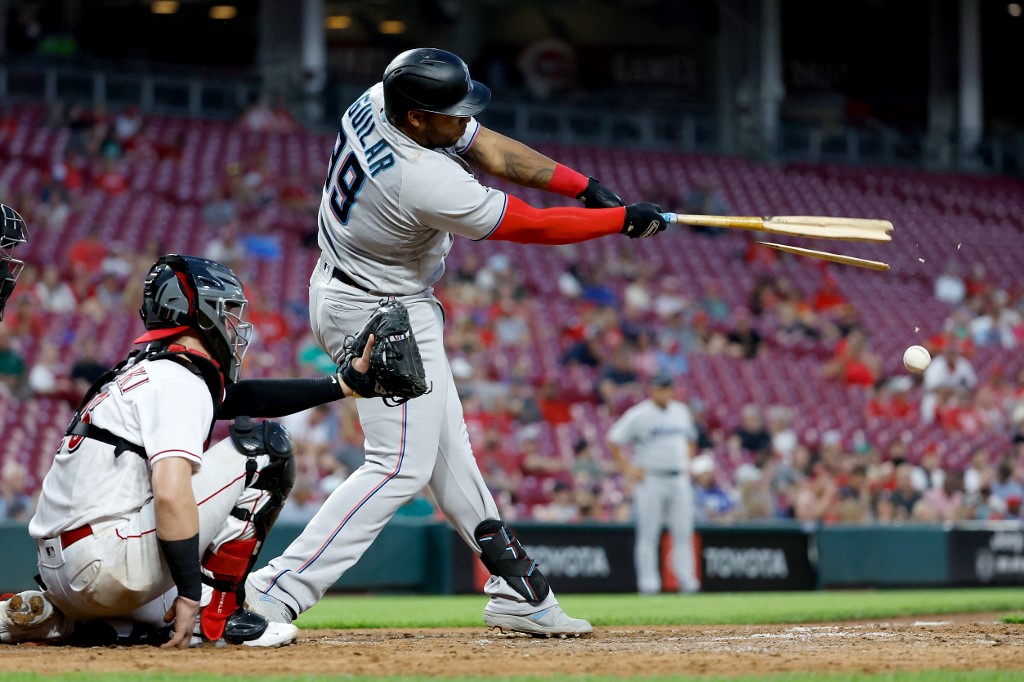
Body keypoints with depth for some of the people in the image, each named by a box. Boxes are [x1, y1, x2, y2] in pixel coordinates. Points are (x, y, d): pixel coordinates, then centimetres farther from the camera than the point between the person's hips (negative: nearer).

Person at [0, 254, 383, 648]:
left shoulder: (146, 372, 20)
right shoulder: (178, 383, -10)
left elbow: (241, 397, 28)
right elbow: (171, 494, -23)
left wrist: (343, 383, 27)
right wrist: (189, 594, -21)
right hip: (107, 565, -9)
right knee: (264, 447, -3)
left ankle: (48, 618, 16)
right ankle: (214, 616, -4)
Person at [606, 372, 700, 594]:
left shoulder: (681, 411, 11)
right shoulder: (638, 415, -7)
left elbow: (690, 439, 27)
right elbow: (613, 441, -5)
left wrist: (687, 463, 14)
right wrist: (627, 469, -8)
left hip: (679, 480, 5)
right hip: (651, 481, -5)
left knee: (683, 532, 1)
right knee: (648, 534, -3)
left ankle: (687, 580, 3)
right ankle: (648, 582, 0)